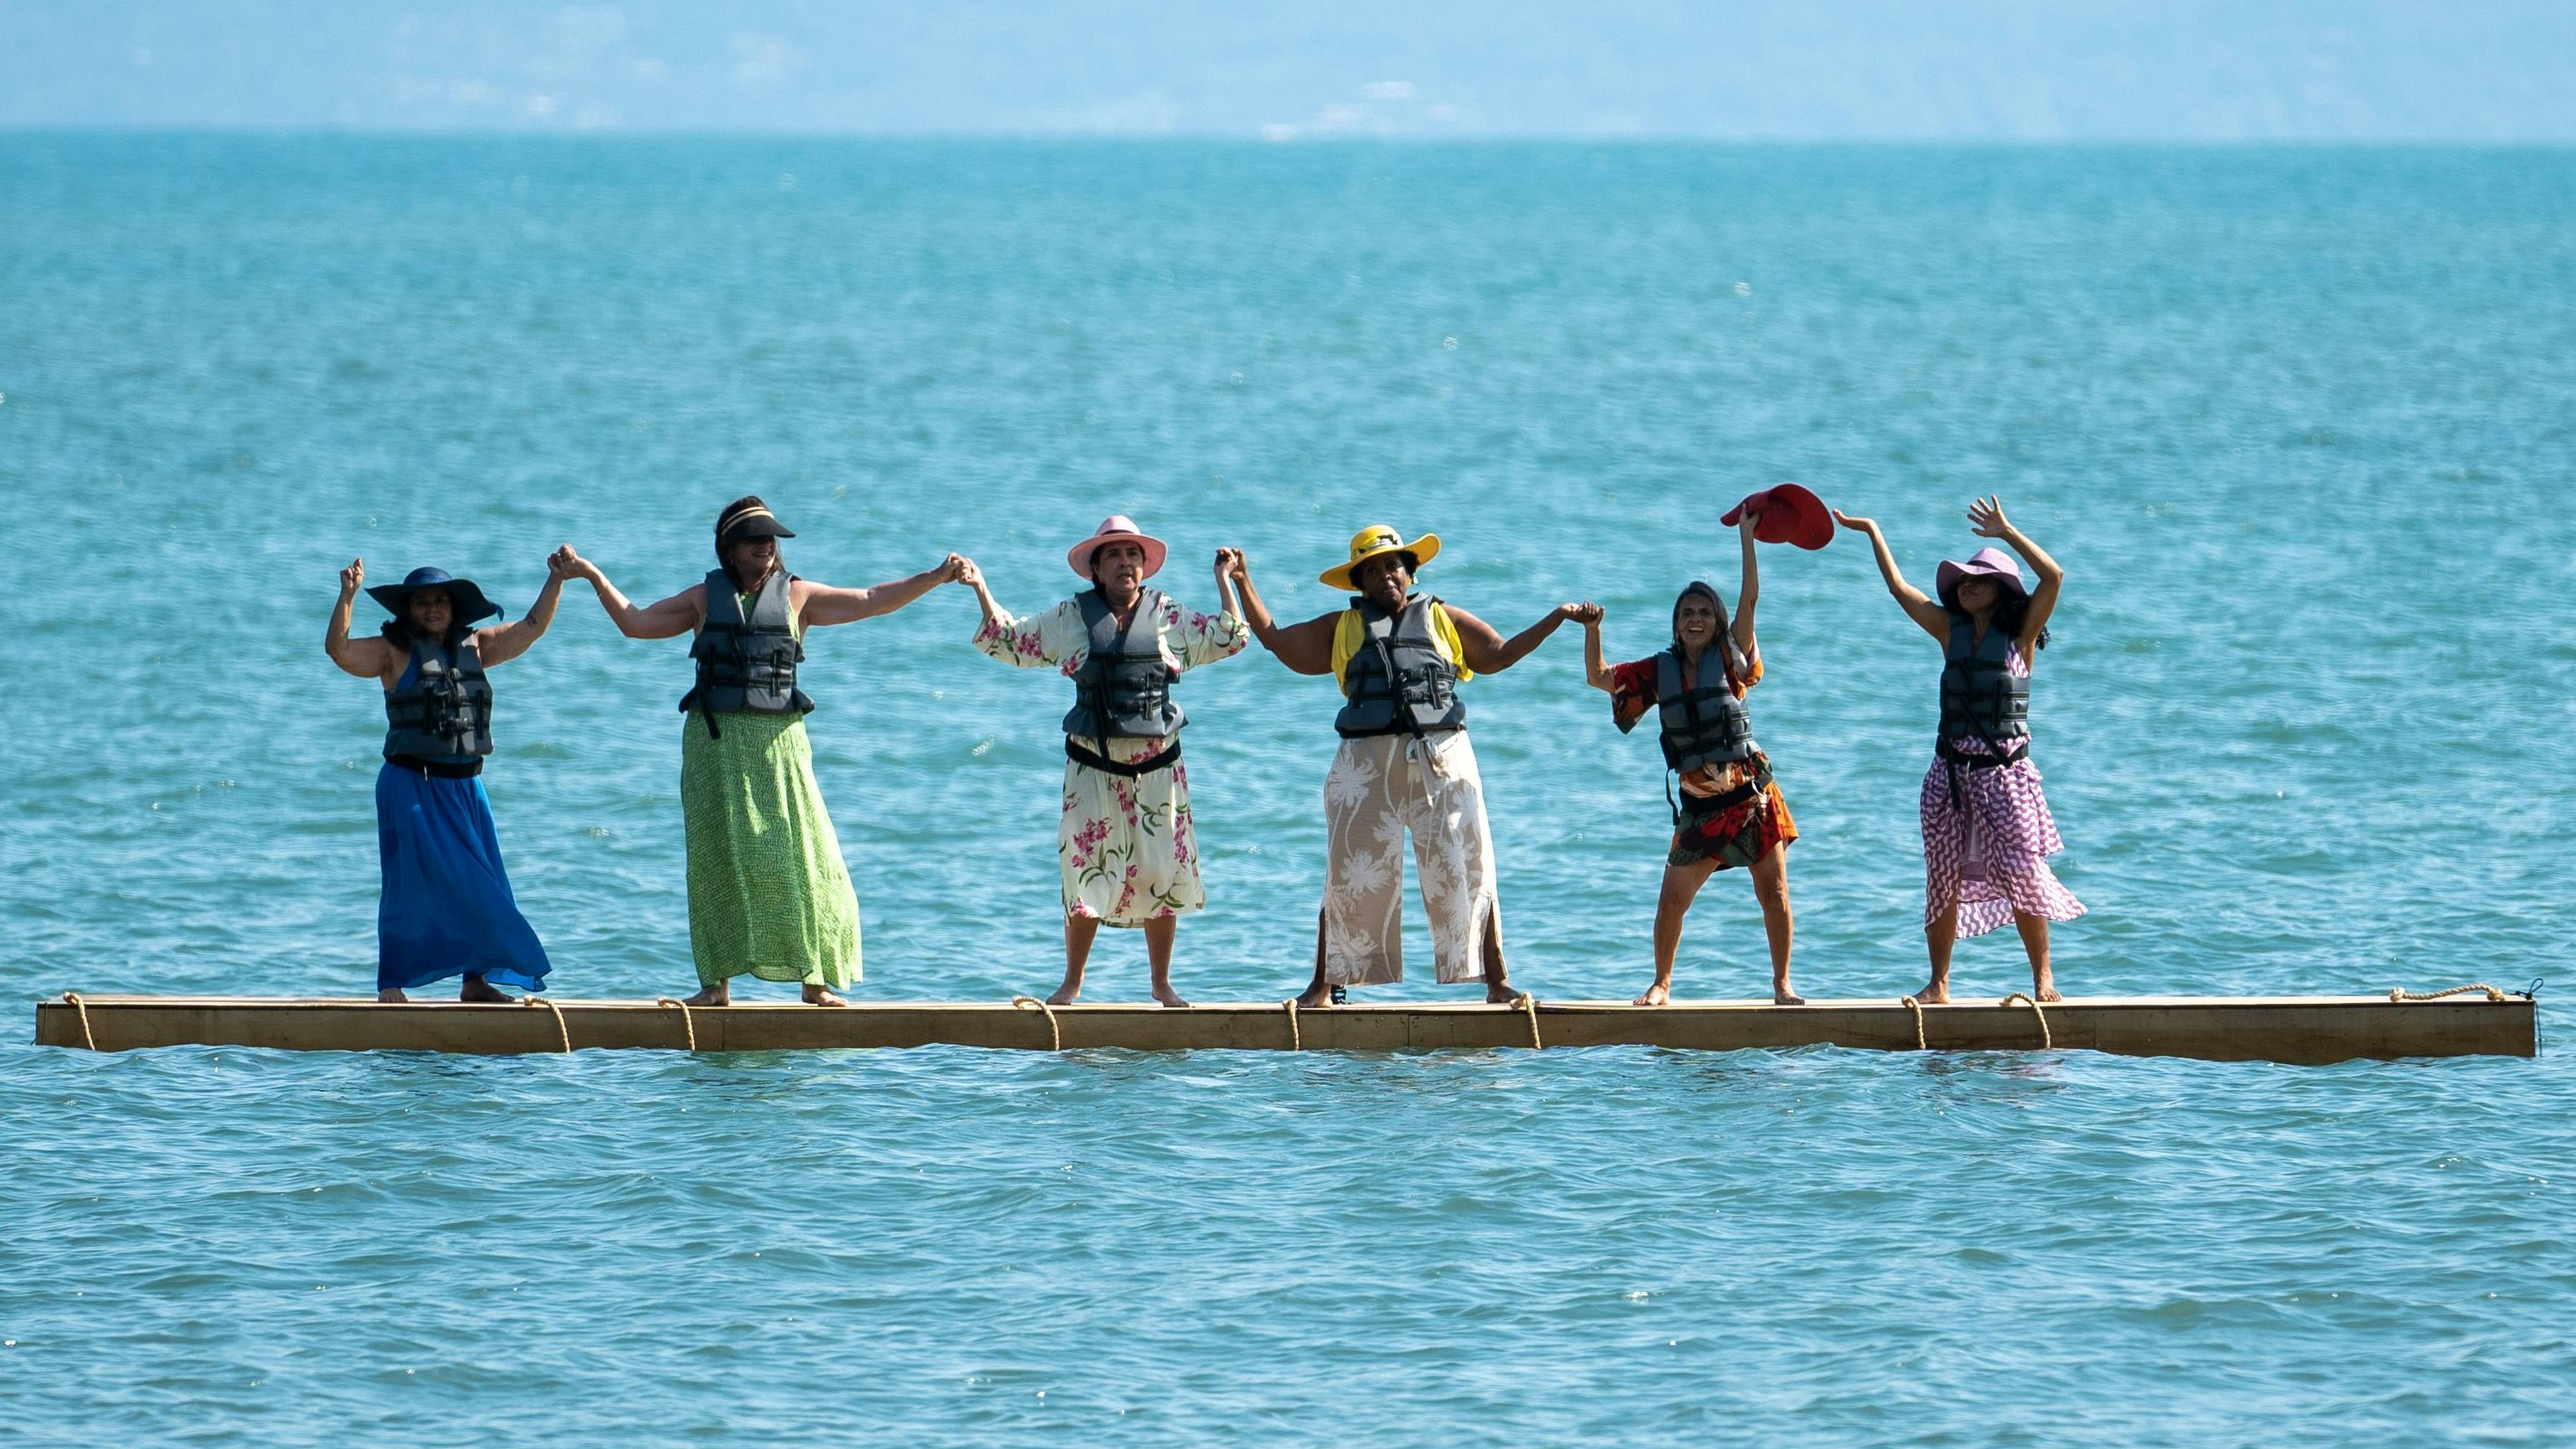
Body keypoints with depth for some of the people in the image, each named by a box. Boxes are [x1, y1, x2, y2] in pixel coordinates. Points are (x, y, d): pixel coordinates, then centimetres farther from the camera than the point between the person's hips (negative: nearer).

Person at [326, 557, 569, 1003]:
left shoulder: (475, 646, 11)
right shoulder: (394, 652, -2)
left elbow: (530, 629, 18)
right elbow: (339, 650, -14)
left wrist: (555, 583, 9)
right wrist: (347, 597, -26)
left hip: (465, 786, 5)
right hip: (411, 785, -5)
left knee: (477, 887, 7)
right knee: (408, 884, -4)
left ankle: (475, 981, 16)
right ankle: (391, 983, 1)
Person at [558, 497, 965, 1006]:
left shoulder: (797, 596, 9)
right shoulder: (705, 598, 11)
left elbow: (872, 601, 9)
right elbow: (635, 622, 15)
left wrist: (934, 577, 1)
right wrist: (593, 576, 10)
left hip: (778, 741, 0)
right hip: (715, 740, 0)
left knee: (800, 857, -6)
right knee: (719, 857, 1)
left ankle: (814, 979, -2)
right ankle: (717, 981, 5)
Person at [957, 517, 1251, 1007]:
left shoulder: (1169, 617, 7)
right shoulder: (1070, 618, 6)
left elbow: (1229, 639, 9)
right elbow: (1009, 641, 13)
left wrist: (1224, 581, 3)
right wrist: (981, 590, 5)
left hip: (1157, 765, 1)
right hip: (1093, 765, -1)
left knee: (1162, 874, 2)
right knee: (1085, 873, -4)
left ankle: (1162, 983, 13)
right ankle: (1072, 982, 7)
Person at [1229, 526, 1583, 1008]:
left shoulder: (1443, 619, 18)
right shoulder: (1342, 629, 18)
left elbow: (1499, 654, 21)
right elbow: (1276, 639, 19)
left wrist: (1555, 619, 15)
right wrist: (1244, 585, 16)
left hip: (1441, 761, 0)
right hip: (1366, 765, 0)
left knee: (1466, 872, -4)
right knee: (1351, 878, 0)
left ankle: (1496, 981, 0)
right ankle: (1325, 985, 8)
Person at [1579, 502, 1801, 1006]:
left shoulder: (1730, 659, 1)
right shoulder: (1660, 672, 7)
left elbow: (1750, 599, -5)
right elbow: (1599, 678, 11)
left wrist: (1747, 539, -6)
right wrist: (1593, 630, -3)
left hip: (1751, 794, -2)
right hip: (1699, 805, 2)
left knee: (1773, 892, 0)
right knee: (1672, 899, 1)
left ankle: (1782, 984, 9)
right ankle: (1661, 984, 16)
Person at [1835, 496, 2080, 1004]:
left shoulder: (2020, 634, -2)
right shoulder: (1950, 630, 9)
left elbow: (2054, 577, -15)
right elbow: (1899, 587, 12)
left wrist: (2006, 533, -14)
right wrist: (1872, 532, 14)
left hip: (2004, 772, -4)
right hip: (1951, 771, 4)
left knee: (2023, 876, -8)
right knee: (1944, 880, 5)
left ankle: (2043, 978, 1)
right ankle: (1938, 983, 11)